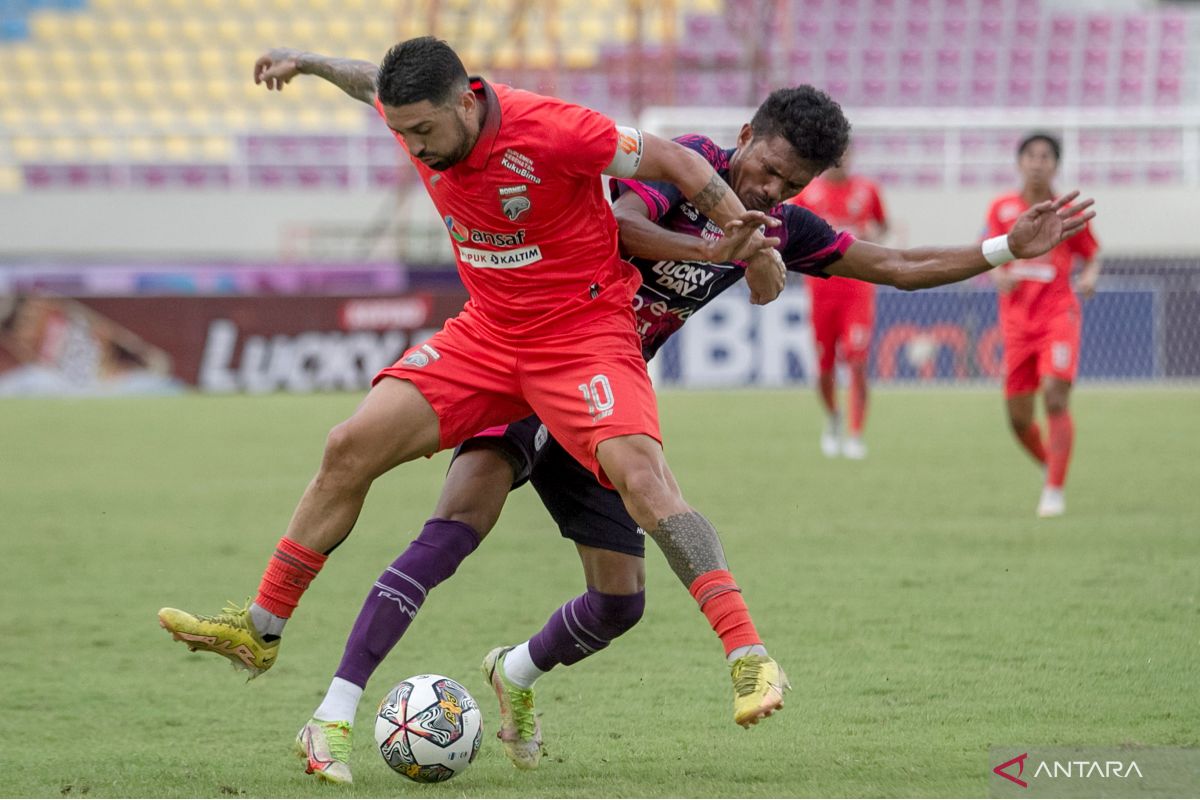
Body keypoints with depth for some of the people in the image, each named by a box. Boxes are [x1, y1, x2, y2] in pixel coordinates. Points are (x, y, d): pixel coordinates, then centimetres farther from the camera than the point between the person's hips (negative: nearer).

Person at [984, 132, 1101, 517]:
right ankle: (1051, 467, 29)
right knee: (1019, 419, 1)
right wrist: (1001, 276, -11)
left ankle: (1055, 492, -15)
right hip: (1017, 319, 3)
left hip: (1059, 313, -3)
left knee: (1055, 395, -20)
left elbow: (1091, 256, 12)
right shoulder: (1001, 209, 7)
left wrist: (1089, 278, -10)